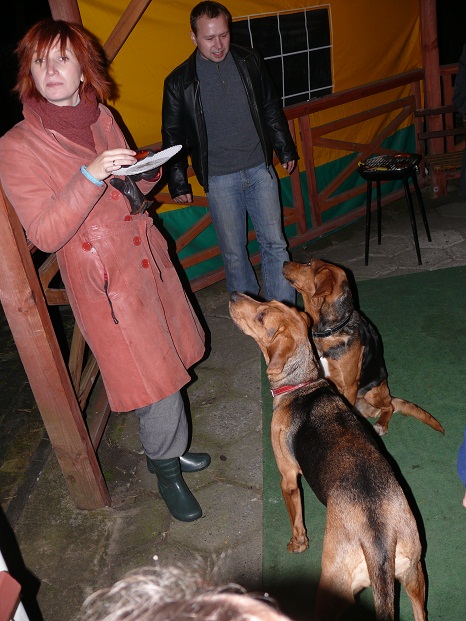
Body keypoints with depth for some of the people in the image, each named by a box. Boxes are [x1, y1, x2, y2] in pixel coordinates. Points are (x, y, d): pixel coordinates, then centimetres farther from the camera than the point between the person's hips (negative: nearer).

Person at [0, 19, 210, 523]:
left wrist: (146, 174, -6)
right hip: (101, 277, -6)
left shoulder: (101, 118, 4)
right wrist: (89, 176, -31)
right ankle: (167, 469, 29)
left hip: (146, 256, 6)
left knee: (170, 362, 16)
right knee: (154, 379, 2)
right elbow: (44, 234, -20)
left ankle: (167, 447, 42)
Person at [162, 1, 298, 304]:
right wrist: (178, 183, 3)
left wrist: (285, 149, 14)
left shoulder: (249, 61, 3)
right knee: (233, 252, 5)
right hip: (219, 179, -2)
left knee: (275, 243, 2)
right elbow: (173, 136, 3)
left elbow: (271, 108, 13)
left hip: (260, 169, 2)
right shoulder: (179, 81, -4)